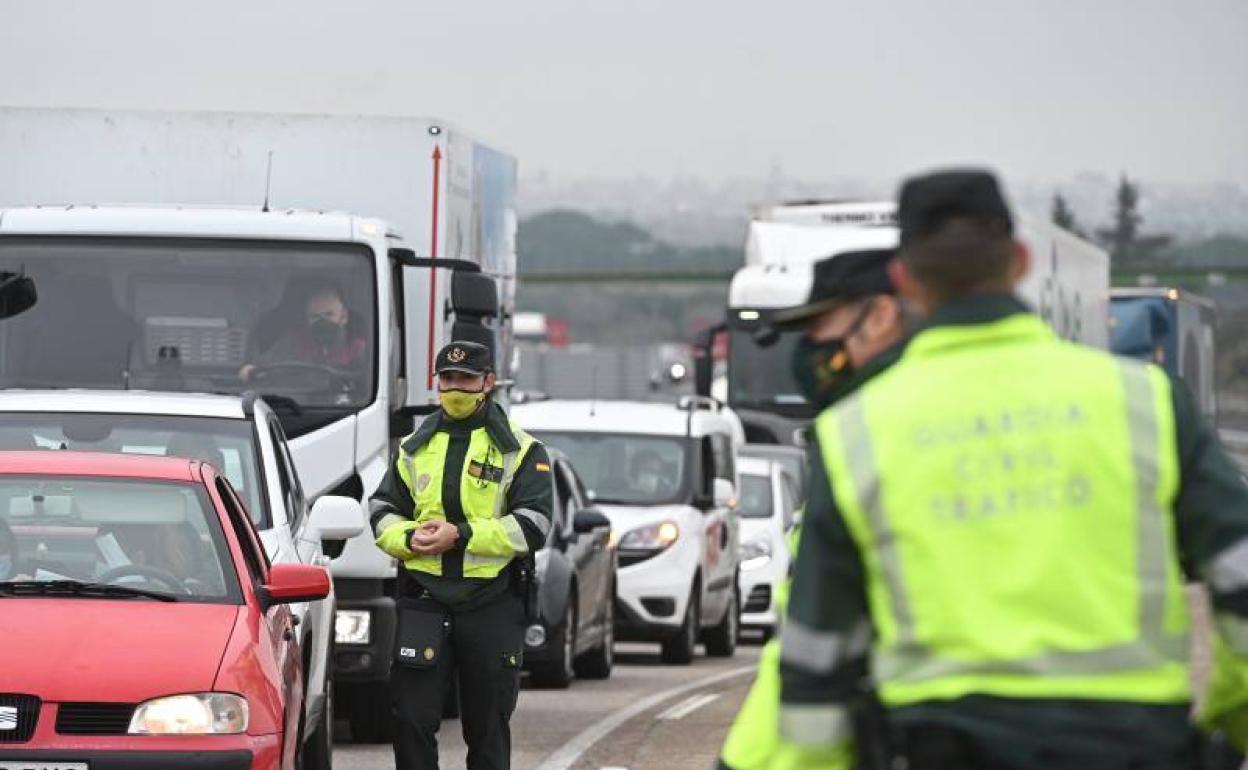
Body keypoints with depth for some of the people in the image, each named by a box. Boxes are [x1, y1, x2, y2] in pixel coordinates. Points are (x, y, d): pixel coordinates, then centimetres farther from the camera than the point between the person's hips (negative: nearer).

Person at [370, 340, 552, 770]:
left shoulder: (519, 450, 1)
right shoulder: (416, 447, 14)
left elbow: (533, 526, -9)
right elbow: (382, 512, 13)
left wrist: (460, 536, -17)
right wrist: (410, 537, -10)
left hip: (491, 603, -3)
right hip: (423, 599, 3)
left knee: (488, 724, 6)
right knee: (412, 718, -4)